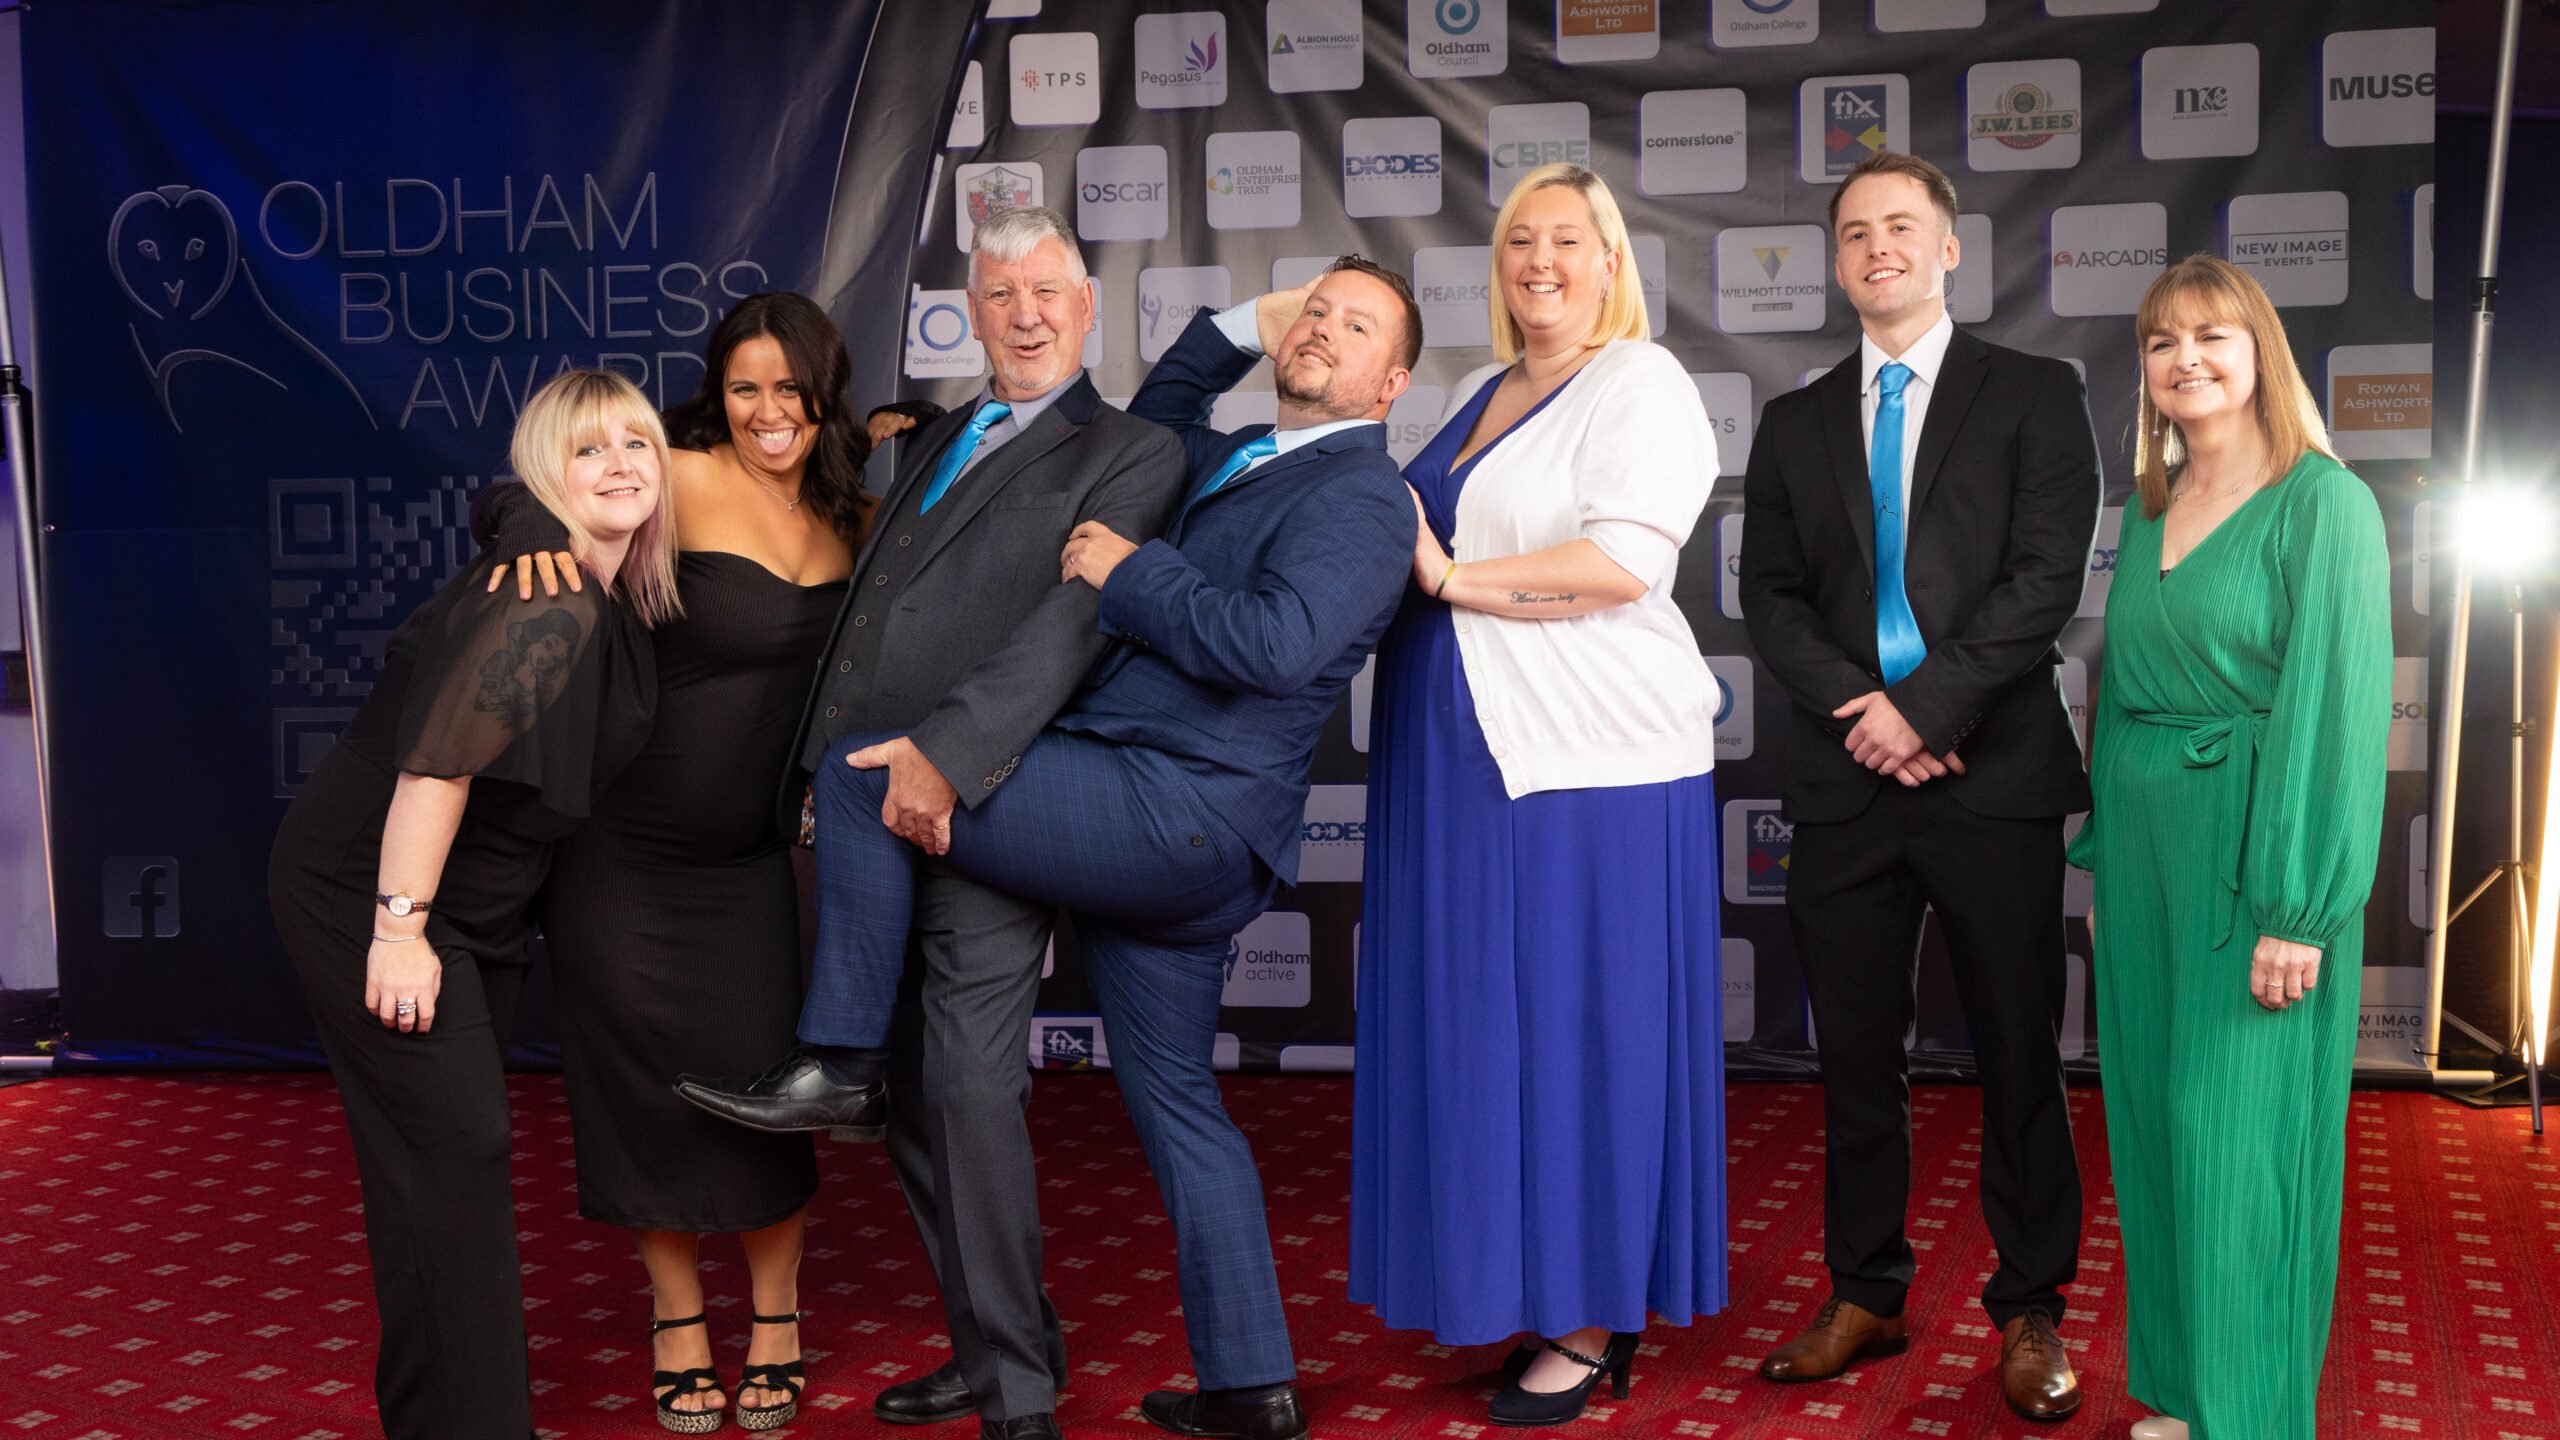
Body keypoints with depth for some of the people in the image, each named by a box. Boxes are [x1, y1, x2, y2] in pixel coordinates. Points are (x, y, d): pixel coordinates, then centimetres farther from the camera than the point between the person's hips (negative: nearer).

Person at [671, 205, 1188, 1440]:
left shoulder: (1130, 455, -1)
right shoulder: (931, 443, 23)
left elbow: (1072, 622, -15)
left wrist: (946, 753, -26)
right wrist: (817, 773, 11)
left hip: (977, 812, -7)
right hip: (860, 815, 7)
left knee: (970, 1087, -10)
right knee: (914, 1095, 11)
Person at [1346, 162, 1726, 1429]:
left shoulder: (1641, 385, -5)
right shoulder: (1479, 395, 19)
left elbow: (1623, 561, -18)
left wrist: (1453, 576, -14)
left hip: (1588, 767, -7)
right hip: (1467, 762, 7)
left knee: (1578, 1035, -1)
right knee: (1486, 1031, 8)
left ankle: (1593, 1325, 11)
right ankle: (1522, 1287, 19)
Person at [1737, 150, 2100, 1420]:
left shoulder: (2033, 396, 5)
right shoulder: (1795, 423, 15)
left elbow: (2045, 577, -5)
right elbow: (1770, 596, 7)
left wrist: (1927, 706, -13)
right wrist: (1863, 711, -9)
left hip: (1994, 776, -3)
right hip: (1846, 784, 3)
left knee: (2018, 1052, 5)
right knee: (1855, 1053, 9)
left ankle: (2029, 1310, 18)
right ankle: (1864, 1295, 22)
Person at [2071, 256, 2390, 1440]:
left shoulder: (2323, 503, -10)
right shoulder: (2149, 511, 11)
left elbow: (2338, 706, -15)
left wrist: (2298, 909, -18)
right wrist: (2104, 855, 11)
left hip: (2251, 854, -6)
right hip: (2144, 848, 7)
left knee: (2238, 1139, -2)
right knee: (2155, 1124, 12)